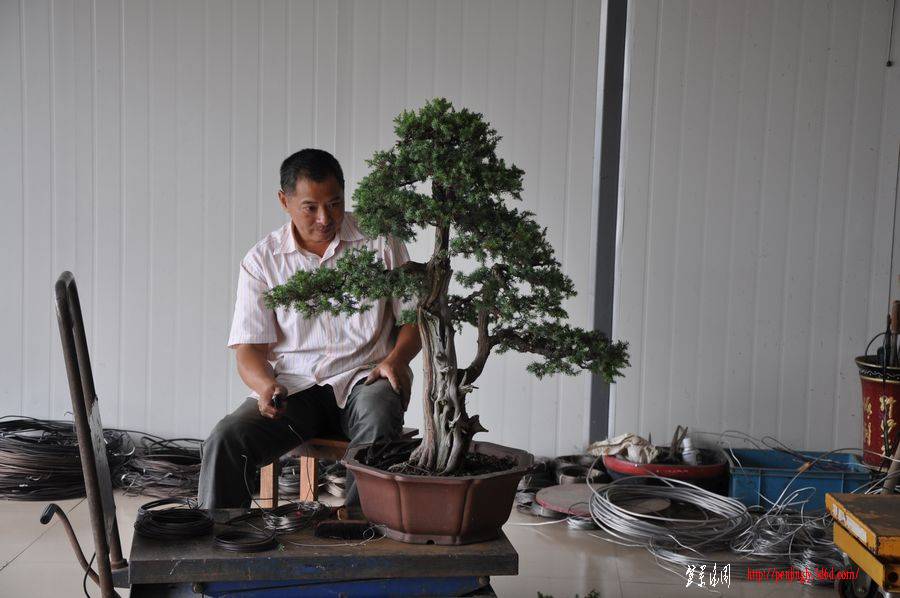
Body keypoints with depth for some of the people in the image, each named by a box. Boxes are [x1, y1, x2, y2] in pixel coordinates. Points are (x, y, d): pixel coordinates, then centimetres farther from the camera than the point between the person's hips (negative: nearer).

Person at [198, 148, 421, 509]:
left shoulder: (378, 241, 6)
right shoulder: (262, 260, 5)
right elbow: (250, 348, 1)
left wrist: (397, 358, -13)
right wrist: (265, 386, -22)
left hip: (362, 377, -1)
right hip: (292, 386, 1)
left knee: (379, 419, -37)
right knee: (225, 440, -25)